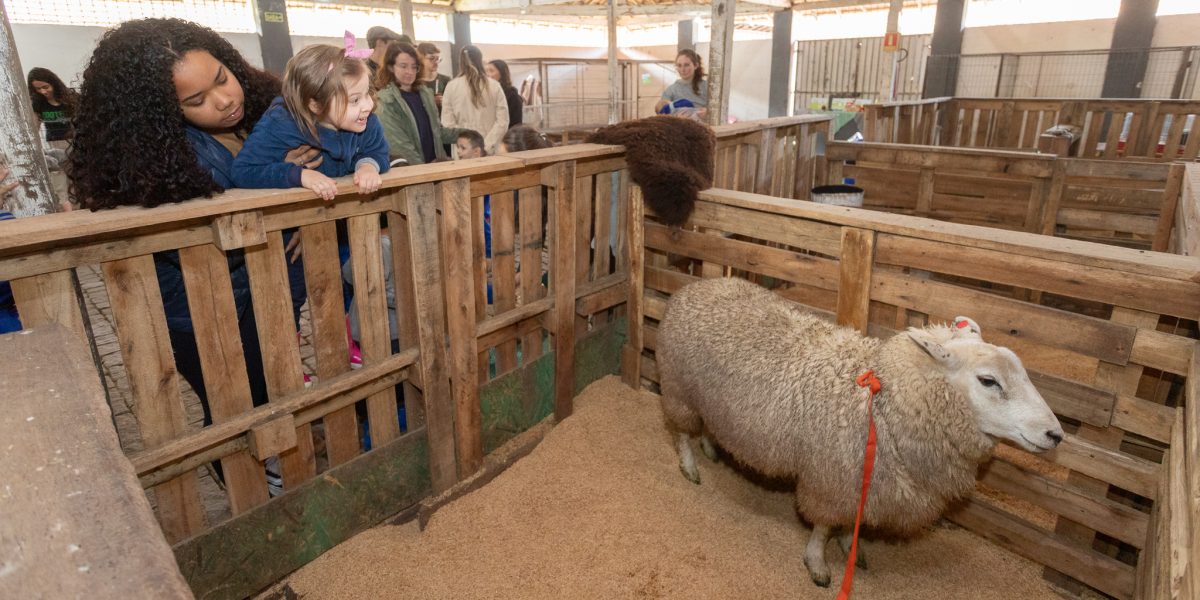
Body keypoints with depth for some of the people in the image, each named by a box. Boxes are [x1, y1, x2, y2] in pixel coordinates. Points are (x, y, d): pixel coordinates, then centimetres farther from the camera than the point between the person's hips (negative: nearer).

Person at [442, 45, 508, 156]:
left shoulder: (452, 86, -1)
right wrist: (487, 145, -2)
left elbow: (448, 123, -4)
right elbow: (502, 121, -3)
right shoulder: (494, 85, 1)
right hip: (490, 150, 1)